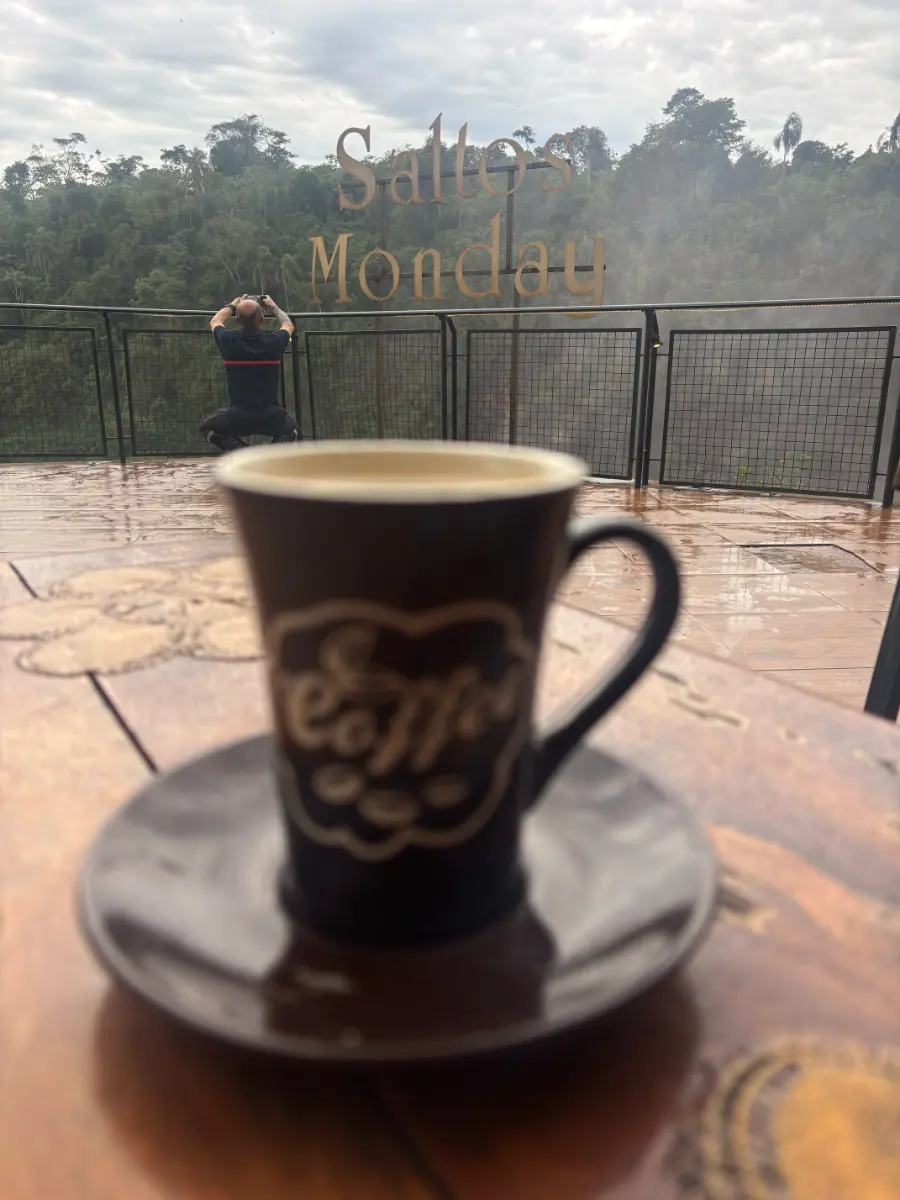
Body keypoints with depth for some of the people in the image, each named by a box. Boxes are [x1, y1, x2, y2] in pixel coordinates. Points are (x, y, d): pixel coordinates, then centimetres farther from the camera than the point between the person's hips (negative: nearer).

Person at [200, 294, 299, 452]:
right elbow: (289, 325, 26)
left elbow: (215, 322, 27)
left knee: (208, 427, 28)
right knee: (291, 427, 34)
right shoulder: (273, 340, 0)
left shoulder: (229, 340, 0)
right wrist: (273, 306, 43)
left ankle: (239, 452, 1)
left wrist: (233, 305, 42)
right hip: (272, 418, 1)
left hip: (238, 418, 0)